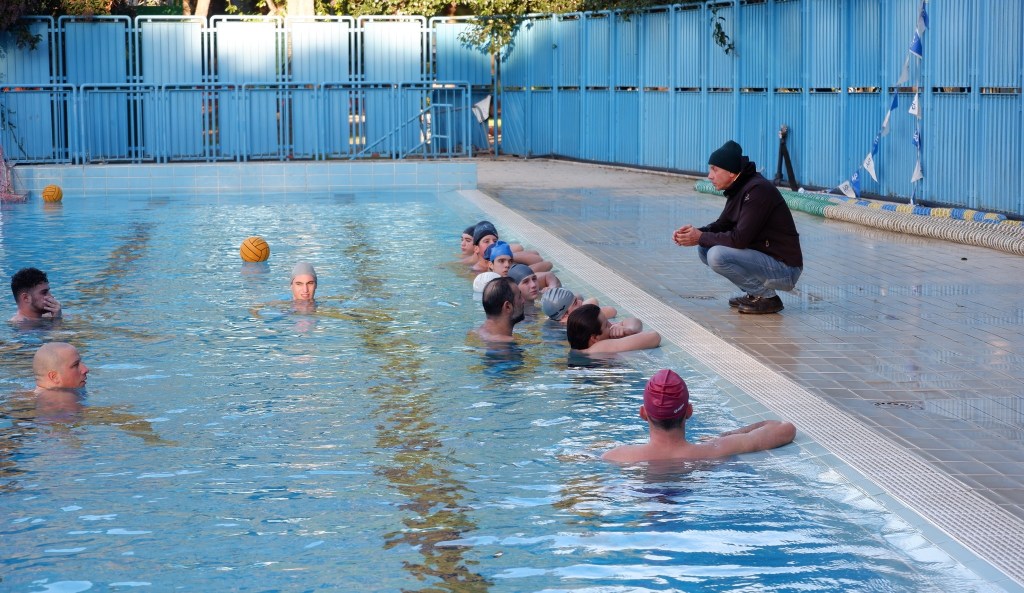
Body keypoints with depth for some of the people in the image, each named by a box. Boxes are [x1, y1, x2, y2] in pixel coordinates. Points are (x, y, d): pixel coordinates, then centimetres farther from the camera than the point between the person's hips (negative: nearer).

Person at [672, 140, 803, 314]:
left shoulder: (758, 190, -21)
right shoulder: (738, 189, 9)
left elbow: (740, 239, -25)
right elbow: (722, 225, 18)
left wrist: (701, 238, -14)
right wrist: (695, 232, -2)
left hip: (784, 269, -10)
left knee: (717, 256, -24)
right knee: (704, 249, 7)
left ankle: (767, 297, -9)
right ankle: (754, 293, 10)